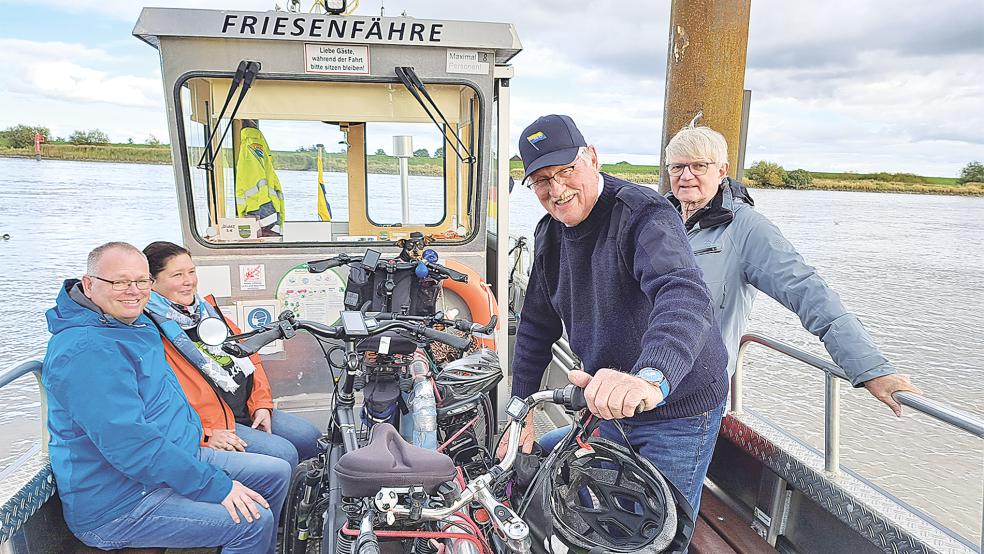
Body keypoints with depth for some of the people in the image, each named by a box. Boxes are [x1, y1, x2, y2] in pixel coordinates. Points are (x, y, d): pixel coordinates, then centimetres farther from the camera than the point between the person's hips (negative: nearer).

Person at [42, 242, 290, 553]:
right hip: (119, 505, -10)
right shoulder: (85, 351, -25)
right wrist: (217, 486, -27)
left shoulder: (137, 323, 6)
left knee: (277, 473, 8)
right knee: (254, 520, -21)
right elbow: (130, 444, -30)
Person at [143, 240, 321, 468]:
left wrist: (261, 404, 6)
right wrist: (205, 435, -24)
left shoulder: (206, 309, 15)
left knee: (309, 437, -1)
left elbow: (247, 354, 17)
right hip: (211, 422, -8)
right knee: (282, 454, -20)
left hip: (249, 409, 8)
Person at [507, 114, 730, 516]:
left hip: (678, 410, -6)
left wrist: (651, 379, -60)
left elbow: (684, 296, -42)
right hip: (611, 407, 7)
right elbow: (537, 323, 9)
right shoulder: (550, 233, 1)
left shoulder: (643, 215, -23)